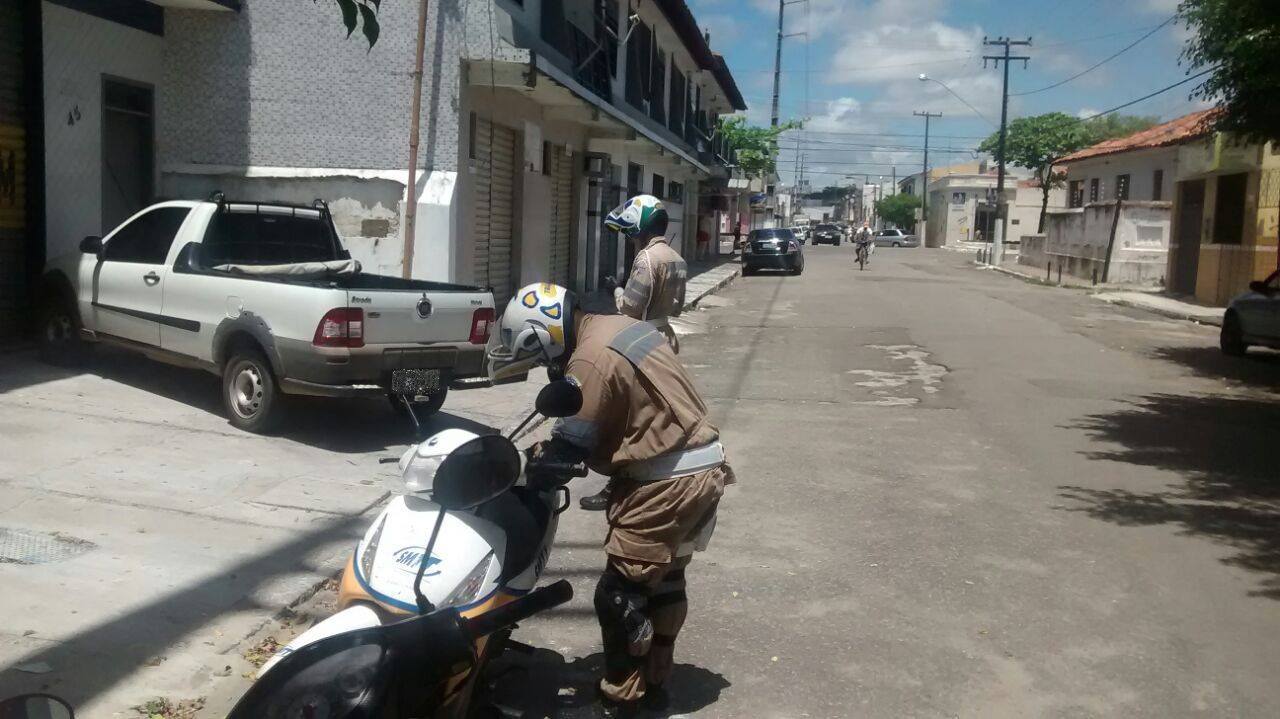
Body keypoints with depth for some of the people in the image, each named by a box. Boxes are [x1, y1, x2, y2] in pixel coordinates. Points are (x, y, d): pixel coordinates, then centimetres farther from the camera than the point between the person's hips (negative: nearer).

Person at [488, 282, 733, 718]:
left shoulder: (589, 361, -19)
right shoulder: (617, 326, 11)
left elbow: (570, 446, -15)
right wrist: (547, 451, 14)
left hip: (665, 482, -10)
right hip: (704, 468, 10)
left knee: (620, 594, -2)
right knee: (665, 578, 20)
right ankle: (654, 681, 33)